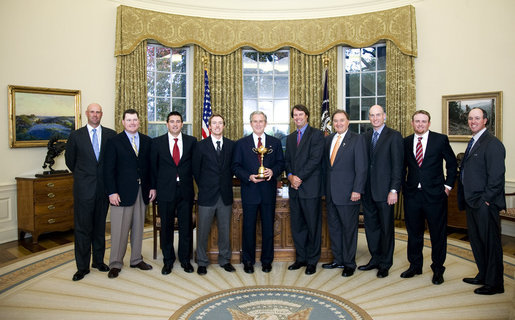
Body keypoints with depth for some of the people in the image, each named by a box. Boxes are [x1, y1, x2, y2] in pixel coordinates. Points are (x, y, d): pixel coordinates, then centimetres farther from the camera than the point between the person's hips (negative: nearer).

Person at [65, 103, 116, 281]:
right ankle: (82, 267, 13)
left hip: (104, 187, 1)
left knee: (100, 226, 12)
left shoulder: (111, 135, 3)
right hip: (83, 188, -1)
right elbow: (70, 160, 11)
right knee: (82, 228, 3)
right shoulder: (76, 135, 2)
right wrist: (82, 175, 14)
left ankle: (98, 261, 26)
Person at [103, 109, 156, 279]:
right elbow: (108, 169, -6)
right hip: (122, 192, -4)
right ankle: (115, 264, 13)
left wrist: (152, 187, 3)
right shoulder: (114, 141, -2)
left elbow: (151, 166, 11)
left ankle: (136, 259, 25)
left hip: (142, 191, 4)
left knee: (138, 227, 12)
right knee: (119, 229, 0)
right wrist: (112, 192, -12)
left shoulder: (147, 141, 9)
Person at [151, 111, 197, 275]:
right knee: (166, 226, 8)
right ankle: (168, 260, 24)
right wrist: (157, 186, 6)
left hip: (186, 190, 1)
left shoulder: (191, 141, 4)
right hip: (165, 191, 0)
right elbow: (154, 166, 8)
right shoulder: (157, 142, 4)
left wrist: (188, 181, 2)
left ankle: (185, 259, 23)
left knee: (186, 226, 7)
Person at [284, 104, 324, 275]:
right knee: (296, 225, 11)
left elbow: (315, 159, -12)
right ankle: (301, 258, 24)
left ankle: (312, 261, 15)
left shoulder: (316, 134, -3)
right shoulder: (290, 138, 18)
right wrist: (290, 176, -4)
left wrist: (299, 177, -15)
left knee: (313, 225, 3)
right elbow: (287, 160, 14)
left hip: (310, 187, -6)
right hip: (295, 187, 6)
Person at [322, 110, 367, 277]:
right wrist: (325, 187, 8)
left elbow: (361, 168, -10)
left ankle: (349, 263, 18)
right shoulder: (328, 139, 12)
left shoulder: (357, 139, -5)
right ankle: (338, 259, 28)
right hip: (331, 193, 6)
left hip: (348, 193, -6)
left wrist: (357, 190, -16)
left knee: (349, 229, 4)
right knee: (334, 227, 14)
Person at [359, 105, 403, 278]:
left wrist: (394, 190, -15)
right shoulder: (366, 136, 12)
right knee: (371, 226, 14)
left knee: (386, 228, 6)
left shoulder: (394, 136, -5)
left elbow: (398, 165, -10)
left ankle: (385, 264, 20)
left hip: (384, 191, -5)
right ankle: (375, 259, 29)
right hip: (368, 191, 6)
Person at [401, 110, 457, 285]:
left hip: (435, 194, -2)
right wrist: (404, 186, 6)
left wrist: (448, 185, 0)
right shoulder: (406, 142, 6)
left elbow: (452, 164, 5)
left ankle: (438, 269, 24)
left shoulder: (441, 139, -2)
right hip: (412, 195, 3)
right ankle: (415, 266, 29)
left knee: (438, 234, 7)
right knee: (413, 233, 13)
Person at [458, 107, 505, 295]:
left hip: (485, 204, -9)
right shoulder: (473, 143, 16)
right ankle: (483, 276, 32)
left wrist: (486, 199, -17)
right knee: (476, 240, 17)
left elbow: (497, 176, -17)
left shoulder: (492, 144, -12)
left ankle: (495, 283, 13)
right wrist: (465, 199, 13)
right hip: (472, 202, 9)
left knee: (490, 242, 1)